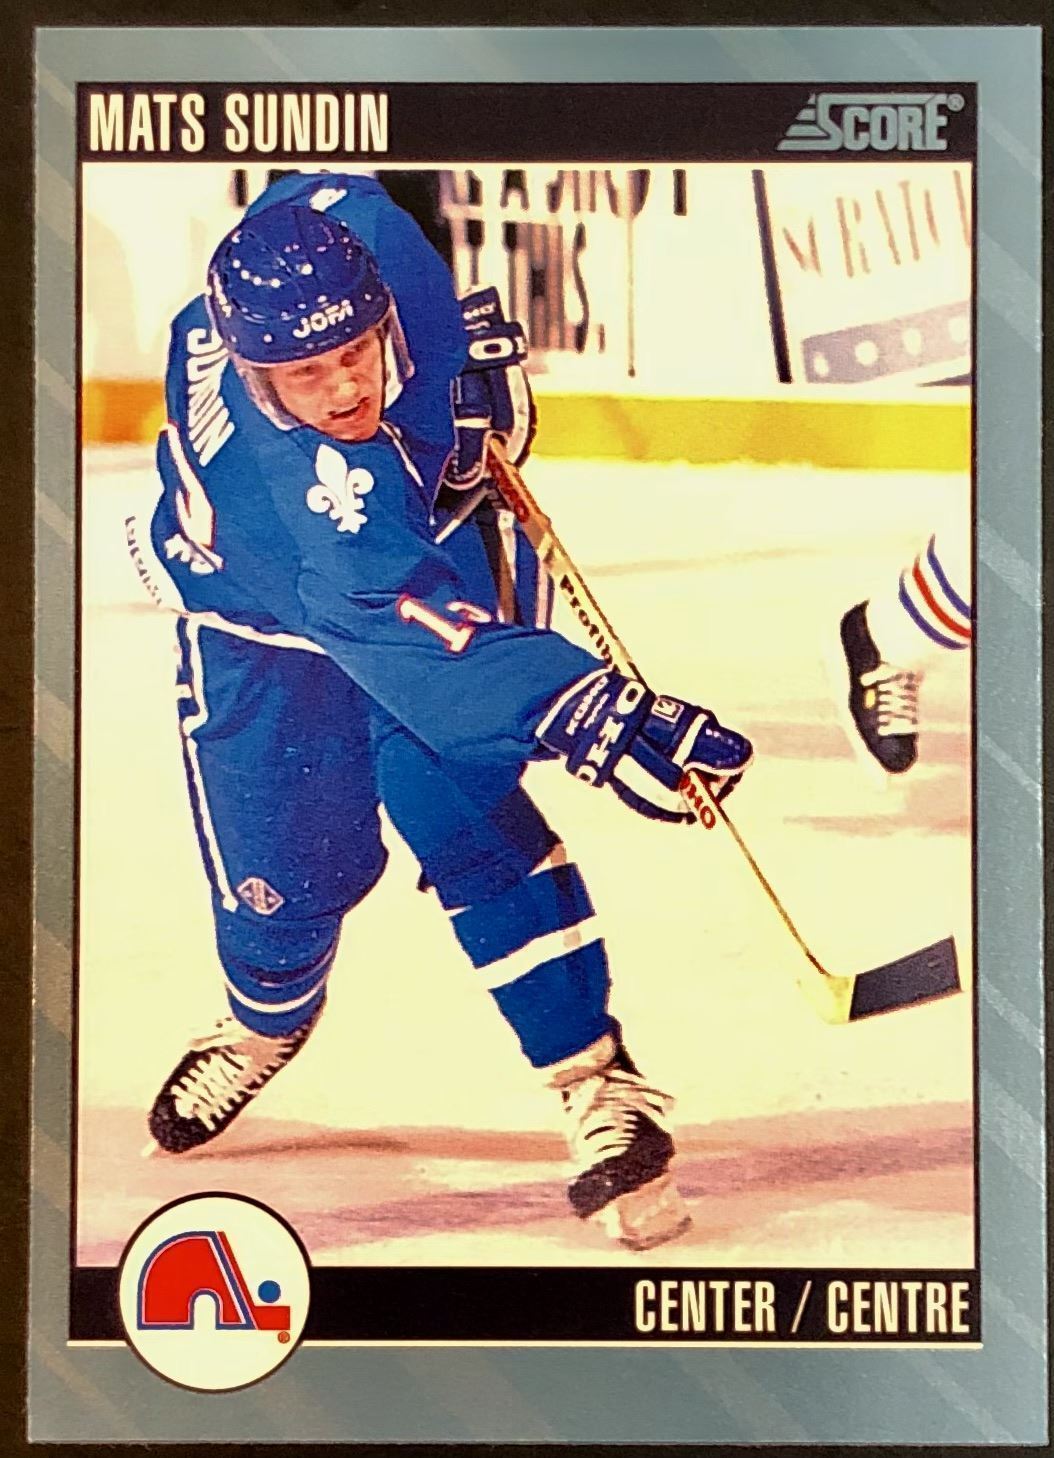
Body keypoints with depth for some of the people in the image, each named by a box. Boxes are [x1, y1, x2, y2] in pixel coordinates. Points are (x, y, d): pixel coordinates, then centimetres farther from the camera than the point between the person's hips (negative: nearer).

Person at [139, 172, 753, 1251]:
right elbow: (406, 624, -50)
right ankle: (263, 1022, 38)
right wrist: (594, 716, -60)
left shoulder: (348, 230, -28)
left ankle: (597, 1080, -10)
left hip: (435, 533, 3)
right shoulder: (287, 473, -41)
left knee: (461, 815, -16)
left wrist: (473, 333, -9)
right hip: (266, 624, -2)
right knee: (285, 878, 1)